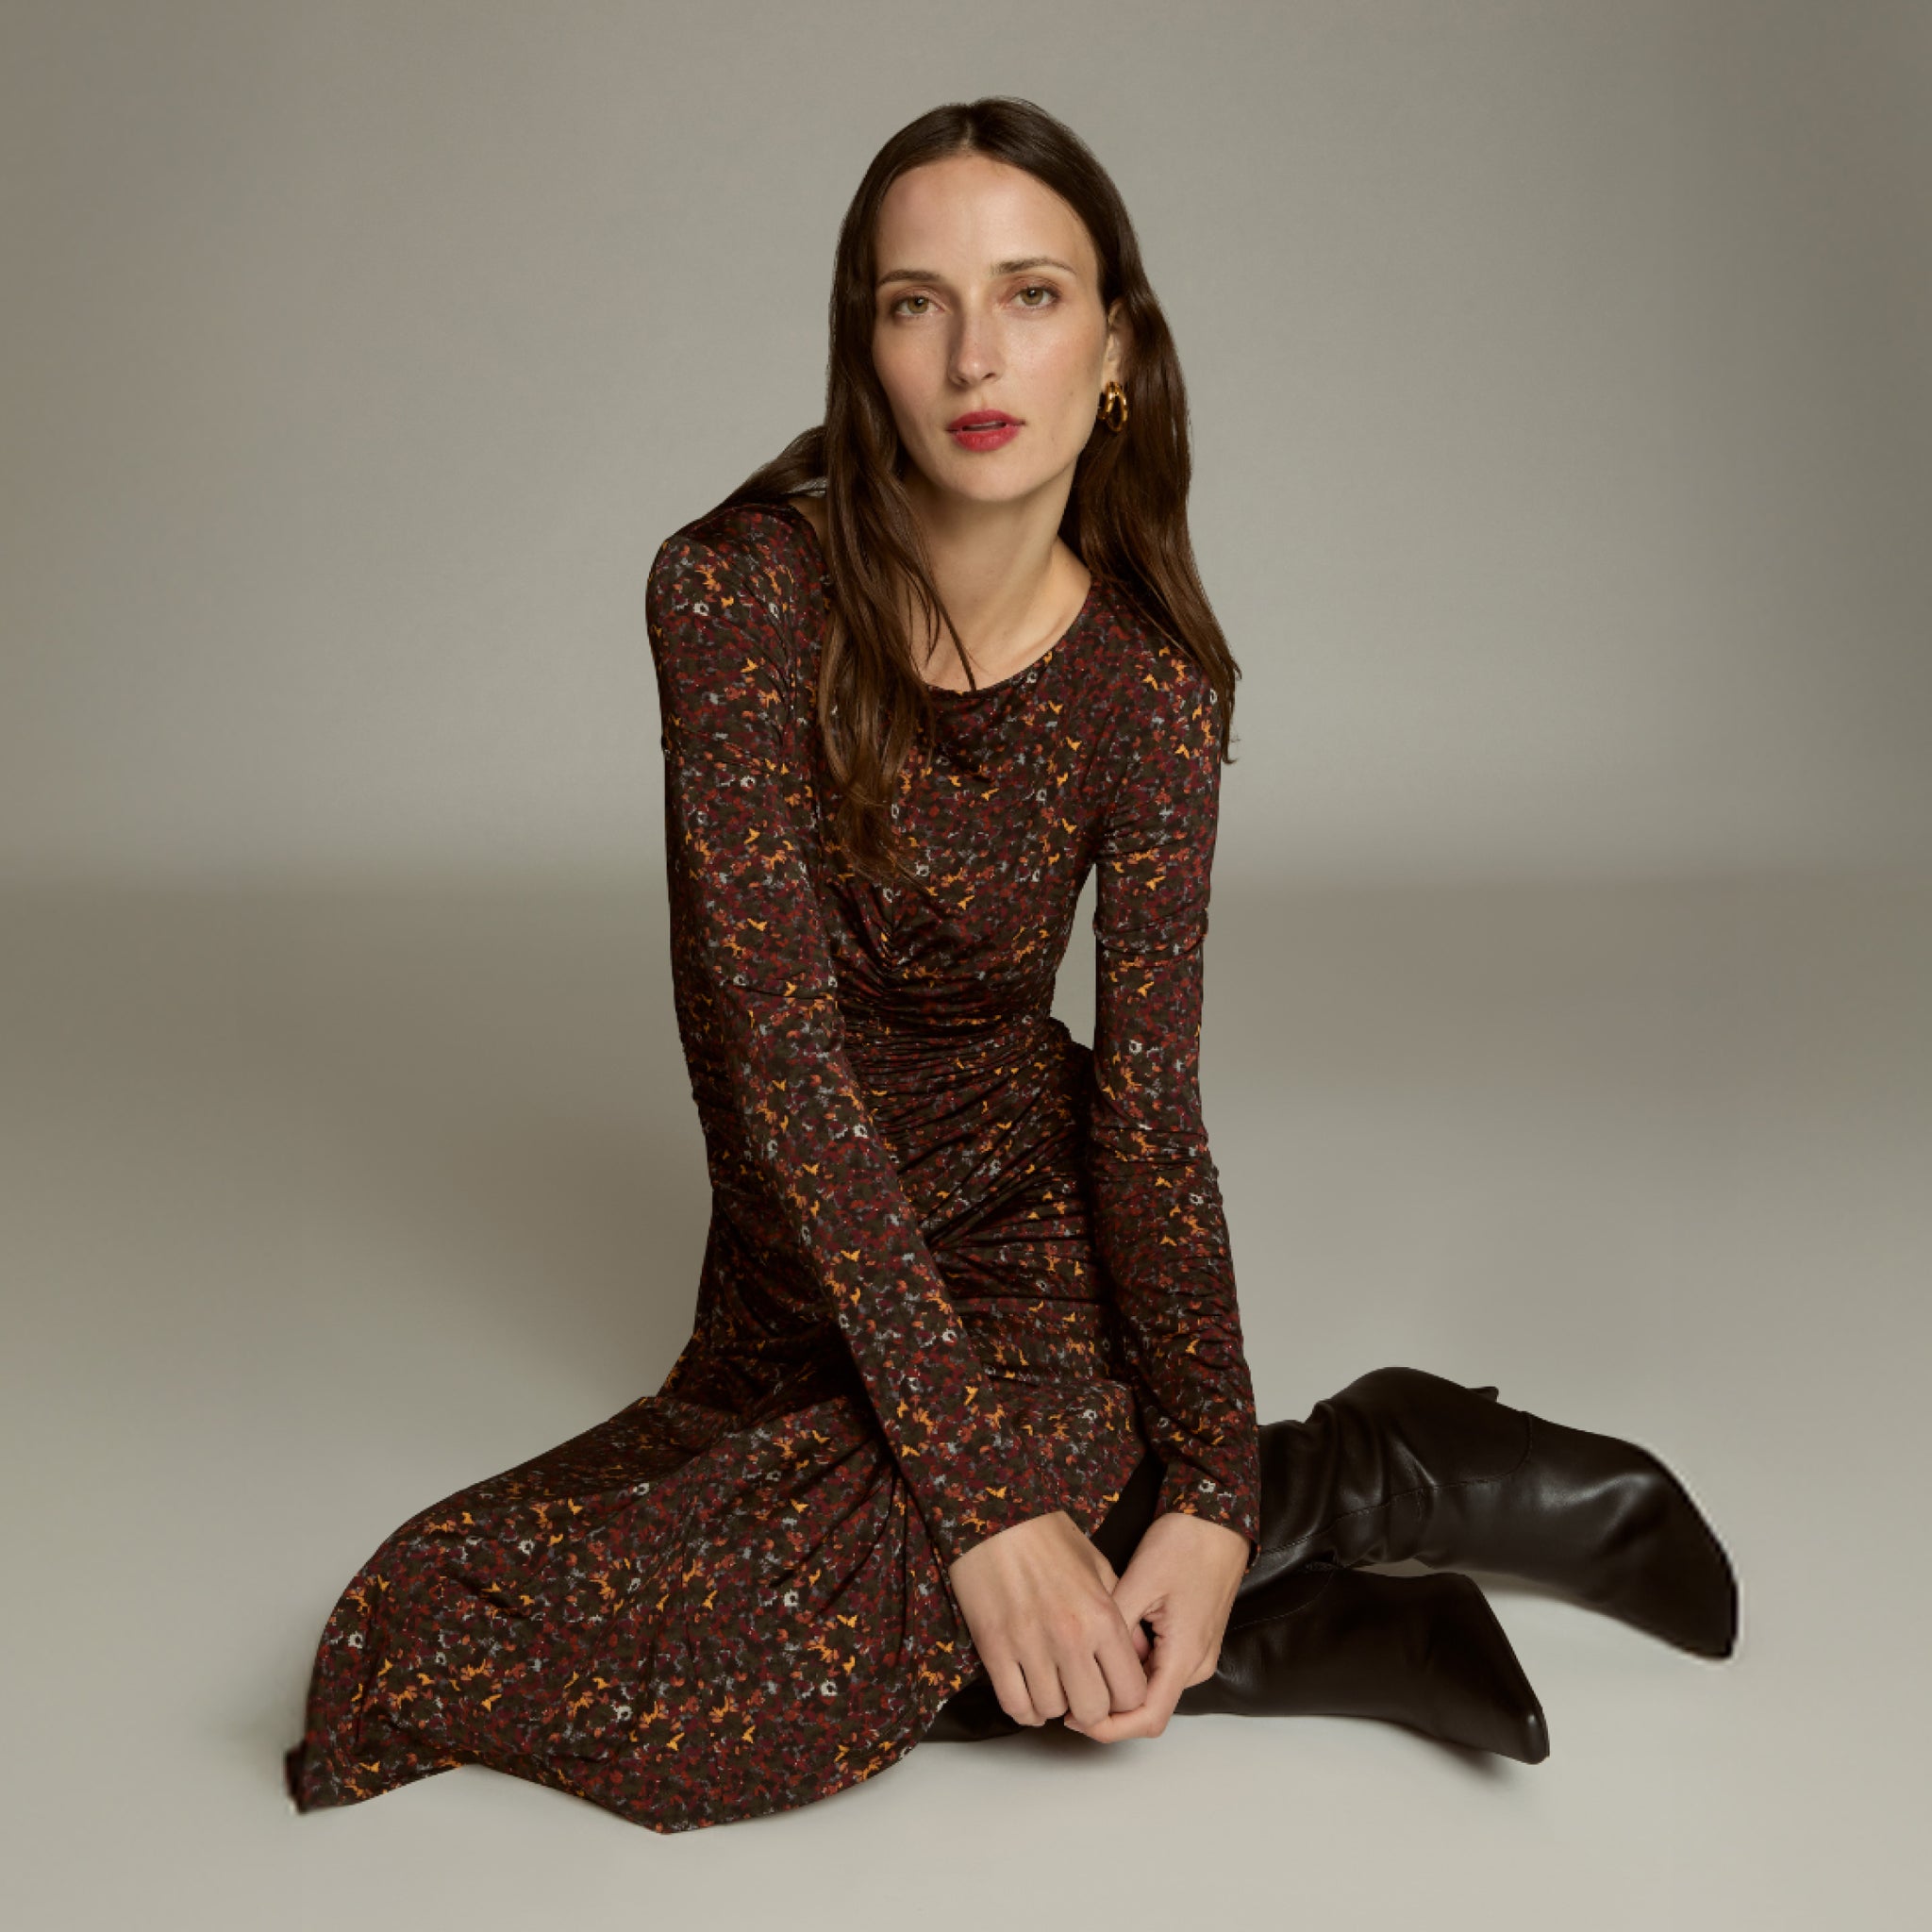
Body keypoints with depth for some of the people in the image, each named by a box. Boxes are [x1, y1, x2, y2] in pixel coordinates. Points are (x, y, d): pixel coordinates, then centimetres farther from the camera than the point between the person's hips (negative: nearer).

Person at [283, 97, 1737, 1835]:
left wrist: (1215, 1488, -21)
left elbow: (1151, 1103, -11)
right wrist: (982, 1488, -27)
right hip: (802, 1269, 4)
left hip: (1031, 1230, -3)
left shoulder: (1155, 680, -12)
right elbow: (783, 1050, -23)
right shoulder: (741, 591, -18)